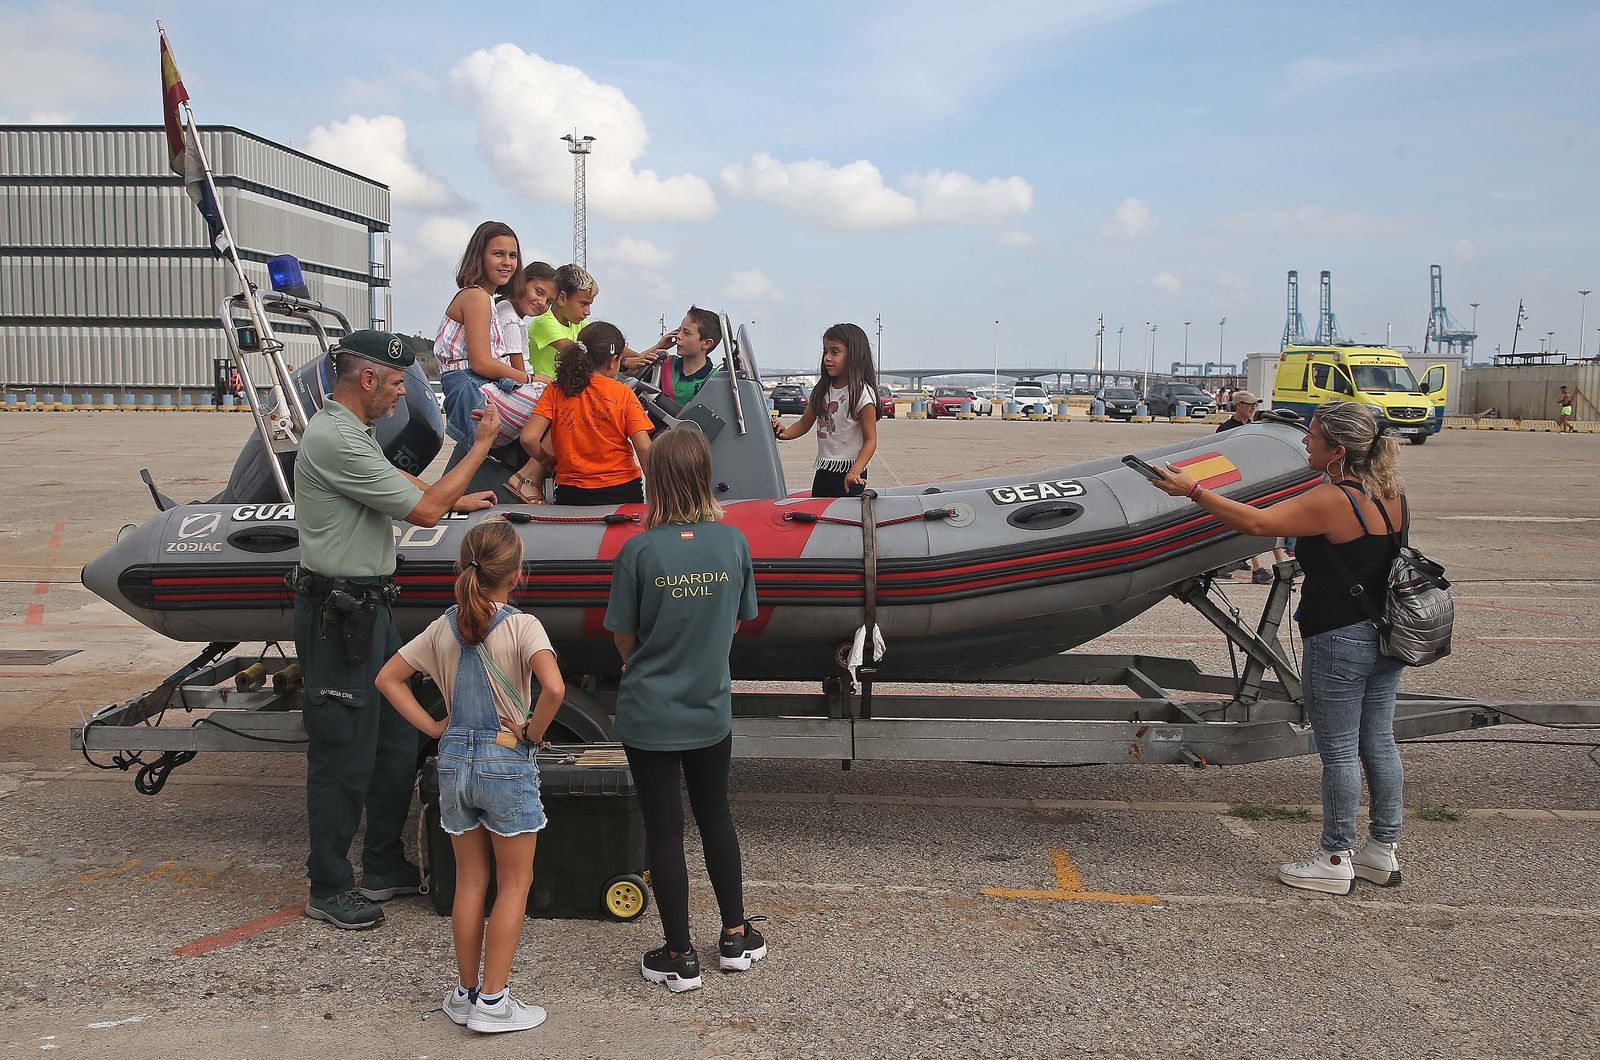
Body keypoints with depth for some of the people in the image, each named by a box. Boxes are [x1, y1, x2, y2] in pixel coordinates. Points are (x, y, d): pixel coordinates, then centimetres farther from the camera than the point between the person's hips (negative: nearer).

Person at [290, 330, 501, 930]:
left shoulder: (352, 431, 13)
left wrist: (456, 500, 31)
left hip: (369, 607, 11)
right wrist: (482, 446, -13)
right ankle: (329, 890, 13)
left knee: (396, 742, 16)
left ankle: (385, 867, 29)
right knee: (343, 753, -1)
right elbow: (424, 511, -20)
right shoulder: (335, 441, -21)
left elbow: (393, 483, 33)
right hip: (337, 614, -11)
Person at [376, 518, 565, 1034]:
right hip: (507, 762, -5)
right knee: (515, 883, 9)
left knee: (469, 881, 16)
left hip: (454, 760, 5)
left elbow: (387, 678, 8)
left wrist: (432, 726, 7)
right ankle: (493, 1001, 10)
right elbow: (554, 687, -29)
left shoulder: (444, 628, 2)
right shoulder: (522, 627, -14)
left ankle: (466, 992, 24)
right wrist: (532, 733, -13)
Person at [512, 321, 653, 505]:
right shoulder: (623, 393, -6)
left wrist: (547, 460, 8)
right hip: (622, 490, -2)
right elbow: (644, 448, -13)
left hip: (570, 495, 2)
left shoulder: (555, 391, -1)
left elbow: (528, 439, -11)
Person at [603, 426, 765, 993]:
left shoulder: (640, 550, -17)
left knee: (664, 830, 8)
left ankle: (680, 956, 18)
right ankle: (736, 936, 32)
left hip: (649, 710, -3)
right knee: (715, 815, 22)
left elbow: (624, 637, -7)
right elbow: (739, 620, 5)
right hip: (711, 708, 3)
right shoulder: (733, 541, -9)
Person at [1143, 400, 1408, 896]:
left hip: (1338, 643, -9)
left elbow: (1256, 523, -25)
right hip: (1387, 639, 9)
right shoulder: (1392, 497, 5)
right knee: (1379, 744, 16)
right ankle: (1383, 850, 26)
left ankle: (1335, 860, 14)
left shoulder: (1332, 502, -21)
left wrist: (1191, 491, -21)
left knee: (1339, 753, 3)